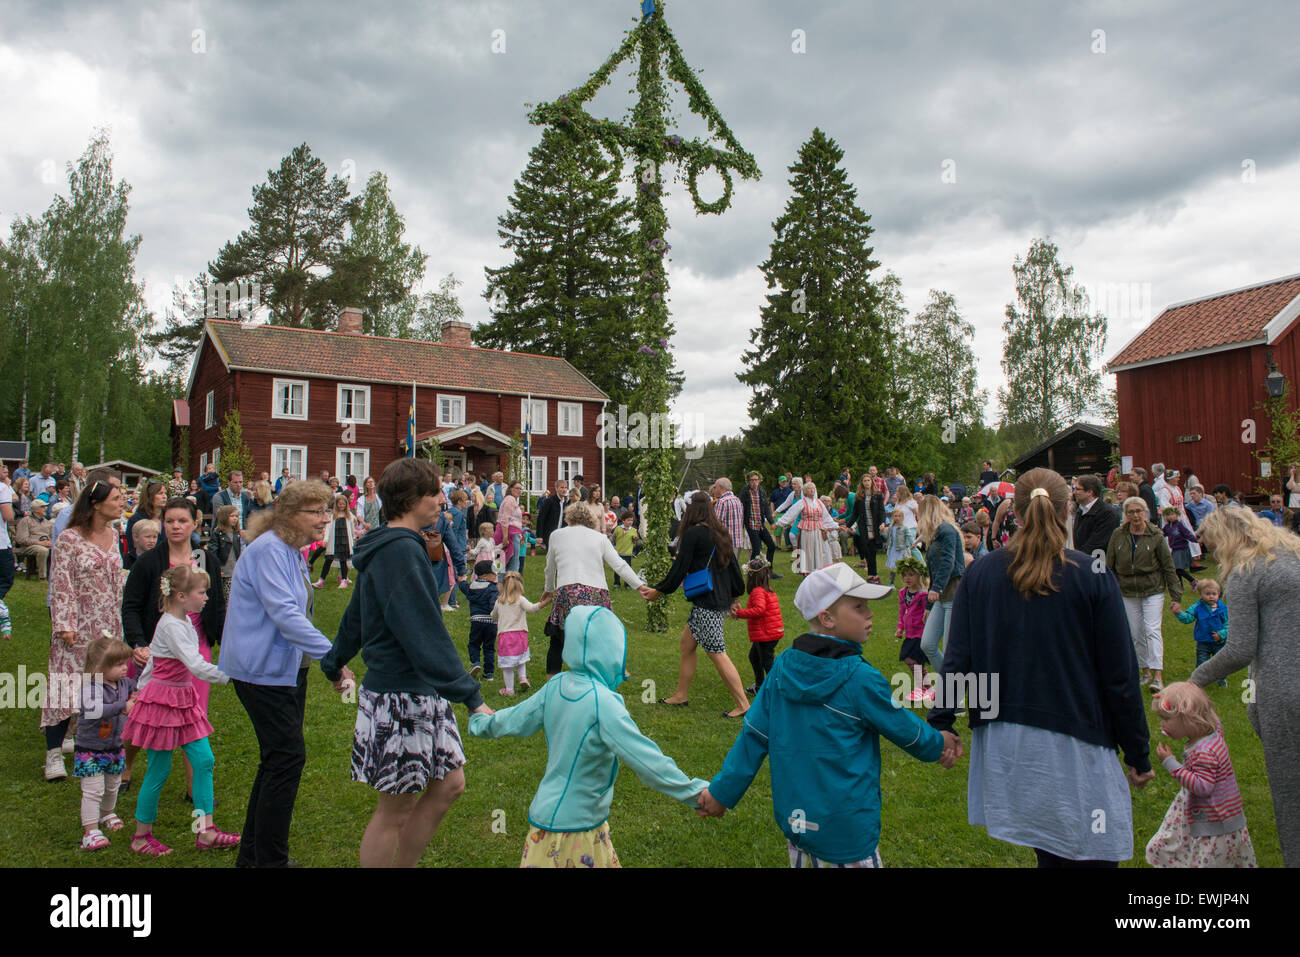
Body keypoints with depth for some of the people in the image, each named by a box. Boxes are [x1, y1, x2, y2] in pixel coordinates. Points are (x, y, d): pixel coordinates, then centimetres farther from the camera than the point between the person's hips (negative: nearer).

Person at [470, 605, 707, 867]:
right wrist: (697, 793, -15)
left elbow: (514, 721, 14)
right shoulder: (602, 703, -25)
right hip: (571, 828, -8)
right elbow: (648, 761, -24)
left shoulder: (556, 686, -3)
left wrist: (480, 722, 34)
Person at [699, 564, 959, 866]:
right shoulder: (862, 679, -19)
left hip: (792, 816, 6)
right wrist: (938, 744, 17)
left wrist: (722, 790, 8)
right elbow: (905, 730, -3)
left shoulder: (783, 666, -3)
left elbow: (754, 735, 0)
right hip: (845, 830, -6)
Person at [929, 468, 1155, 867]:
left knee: (1050, 854, 18)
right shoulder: (1092, 576, -7)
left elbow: (957, 661, -1)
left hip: (1005, 743, 4)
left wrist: (940, 726, 6)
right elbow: (1119, 674, -4)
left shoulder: (980, 573, 0)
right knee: (1089, 856, 8)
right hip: (1073, 742, -3)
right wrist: (1138, 753, 5)